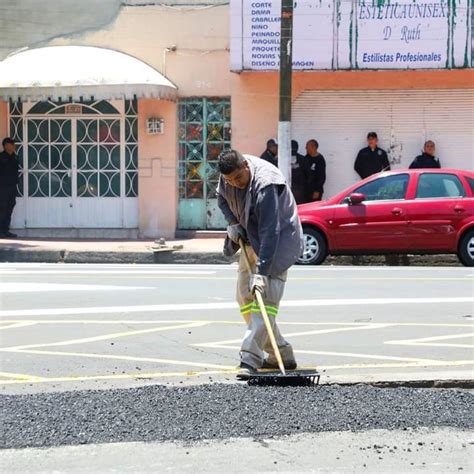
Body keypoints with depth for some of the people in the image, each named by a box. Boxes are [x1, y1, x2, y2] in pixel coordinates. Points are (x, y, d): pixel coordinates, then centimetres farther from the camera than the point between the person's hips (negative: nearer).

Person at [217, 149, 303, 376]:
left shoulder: (265, 185, -32)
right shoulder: (228, 175, -8)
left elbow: (270, 232, -35)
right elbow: (222, 198, 16)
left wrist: (261, 271, -39)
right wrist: (232, 223, -3)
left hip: (278, 241, -9)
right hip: (251, 239, 9)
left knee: (264, 297, -19)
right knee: (245, 298, 8)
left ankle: (250, 360, -26)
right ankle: (282, 354, 12)